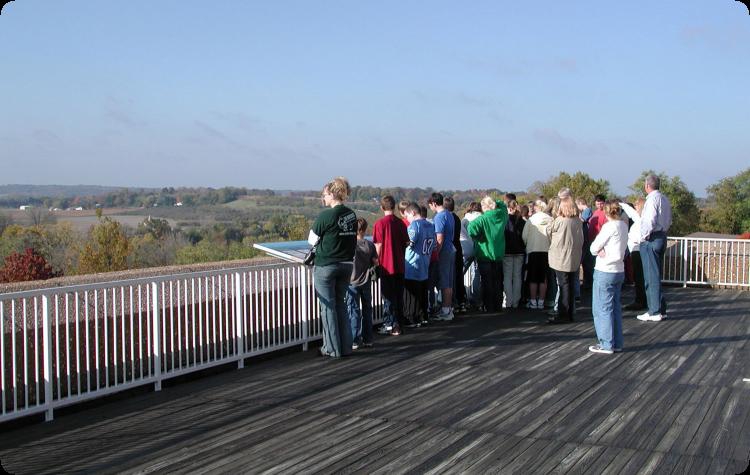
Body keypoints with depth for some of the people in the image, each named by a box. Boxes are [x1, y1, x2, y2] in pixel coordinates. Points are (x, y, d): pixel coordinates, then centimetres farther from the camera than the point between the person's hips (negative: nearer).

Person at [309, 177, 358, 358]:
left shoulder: (325, 216, -16)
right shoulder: (351, 215, 2)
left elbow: (312, 240, -6)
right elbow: (352, 239, 9)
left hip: (326, 266, -6)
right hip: (346, 264, 6)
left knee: (328, 307, 4)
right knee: (341, 305, 16)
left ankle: (332, 349, 9)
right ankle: (346, 346, 19)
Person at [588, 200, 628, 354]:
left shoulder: (609, 226, -16)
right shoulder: (623, 225, 7)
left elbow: (594, 248, -14)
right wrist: (603, 250, -9)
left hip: (605, 272, -8)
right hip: (619, 271, 8)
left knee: (603, 308, 0)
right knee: (615, 307, 13)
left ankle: (606, 345, 4)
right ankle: (617, 343, 18)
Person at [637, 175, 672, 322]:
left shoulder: (652, 199, -15)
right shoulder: (665, 199, 13)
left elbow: (650, 221, -22)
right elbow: (669, 221, 19)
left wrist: (643, 237, -11)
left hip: (651, 239, -9)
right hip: (662, 237, 9)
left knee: (651, 276, -4)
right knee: (657, 275, 16)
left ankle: (655, 312, 0)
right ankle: (661, 309, 22)